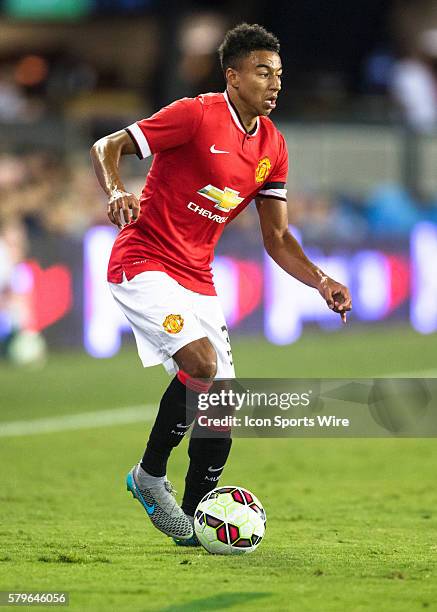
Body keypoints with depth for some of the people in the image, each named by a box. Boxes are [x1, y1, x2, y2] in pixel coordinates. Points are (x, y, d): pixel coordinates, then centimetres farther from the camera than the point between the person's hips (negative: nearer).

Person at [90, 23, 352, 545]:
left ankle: (192, 522, 16)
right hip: (143, 263, -7)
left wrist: (320, 280, -3)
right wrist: (116, 193, -32)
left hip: (198, 280, 7)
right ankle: (150, 475, -8)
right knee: (201, 362, -27)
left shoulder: (272, 145, 8)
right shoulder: (197, 115, -12)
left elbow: (277, 237, 13)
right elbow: (106, 147, -11)